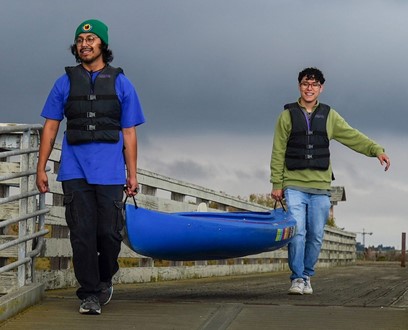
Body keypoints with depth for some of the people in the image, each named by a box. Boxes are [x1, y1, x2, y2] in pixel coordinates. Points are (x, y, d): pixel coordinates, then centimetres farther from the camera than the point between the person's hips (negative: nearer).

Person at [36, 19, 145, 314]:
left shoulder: (121, 84, 10)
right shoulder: (65, 82, 11)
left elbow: (129, 133, 9)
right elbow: (50, 127, 11)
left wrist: (132, 174, 5)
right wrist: (41, 168, 4)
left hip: (110, 171, 0)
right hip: (74, 170, 1)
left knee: (109, 232, -2)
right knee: (82, 234, -3)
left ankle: (105, 279, 25)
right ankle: (89, 294, 4)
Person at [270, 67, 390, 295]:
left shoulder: (329, 116, 12)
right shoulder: (288, 115, 7)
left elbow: (353, 137, 6)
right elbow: (278, 152, 6)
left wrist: (376, 150, -10)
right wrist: (277, 184, 1)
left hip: (320, 188, 2)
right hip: (294, 186, -2)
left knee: (316, 236, 4)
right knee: (297, 232, -11)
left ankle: (307, 276, 18)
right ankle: (297, 278, -4)